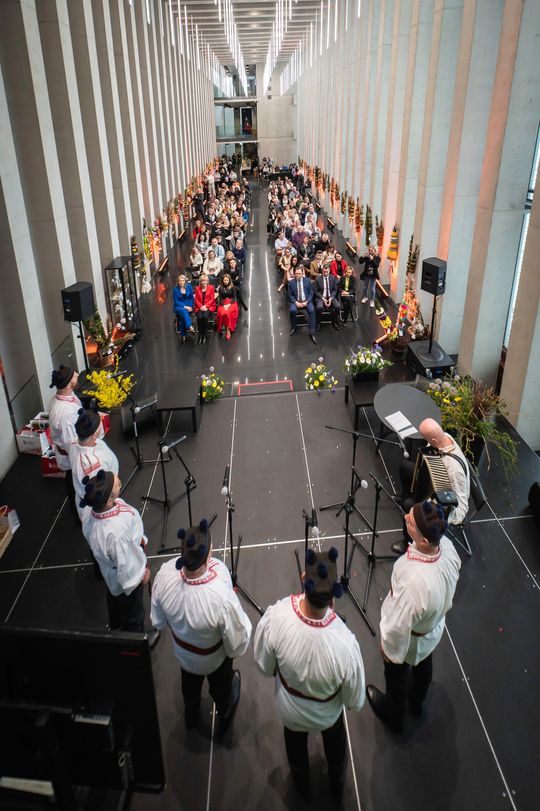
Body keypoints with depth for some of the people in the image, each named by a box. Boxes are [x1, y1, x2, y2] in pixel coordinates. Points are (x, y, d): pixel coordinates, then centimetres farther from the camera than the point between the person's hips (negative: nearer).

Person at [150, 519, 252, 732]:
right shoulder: (222, 597, -47)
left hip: (182, 651, 3)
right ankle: (224, 718, 66)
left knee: (189, 684, 37)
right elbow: (236, 646, -26)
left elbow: (158, 621, -12)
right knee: (221, 687, 33)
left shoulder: (165, 574, -34)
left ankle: (190, 717, 68)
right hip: (214, 658, -3)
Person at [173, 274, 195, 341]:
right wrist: (185, 307, -16)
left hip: (188, 306, 1)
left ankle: (183, 335, -28)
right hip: (179, 307, -1)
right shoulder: (175, 289, -4)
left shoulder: (189, 287, 2)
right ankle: (190, 327, -52)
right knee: (183, 311, -37)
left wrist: (190, 307, -8)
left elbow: (191, 298, 8)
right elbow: (176, 301, -6)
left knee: (183, 315, -31)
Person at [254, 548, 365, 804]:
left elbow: (264, 667, -17)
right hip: (328, 713, -1)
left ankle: (302, 786, 66)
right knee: (335, 743, 36)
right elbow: (355, 702, -21)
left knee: (296, 747, 36)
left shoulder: (276, 615, -39)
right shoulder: (345, 644, -42)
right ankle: (337, 787, 64)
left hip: (291, 711, 1)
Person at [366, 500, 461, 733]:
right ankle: (417, 702, 65)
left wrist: (388, 649, -9)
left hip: (410, 640, -5)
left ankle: (394, 715, 58)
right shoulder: (447, 546, -29)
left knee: (396, 675, 27)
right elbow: (448, 590, -6)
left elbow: (398, 626, -29)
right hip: (434, 630, 6)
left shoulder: (414, 581, -49)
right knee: (424, 664, 35)